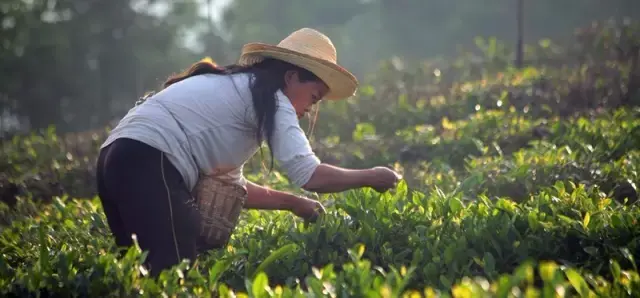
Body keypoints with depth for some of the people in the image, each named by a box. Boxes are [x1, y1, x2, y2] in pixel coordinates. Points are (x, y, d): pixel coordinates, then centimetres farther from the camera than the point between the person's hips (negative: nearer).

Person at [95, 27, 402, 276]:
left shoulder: (234, 88, 28)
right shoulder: (270, 99, 1)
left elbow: (230, 184, 28)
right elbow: (311, 176, -9)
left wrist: (293, 202, 25)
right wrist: (370, 177, 5)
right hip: (149, 163, -10)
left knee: (151, 273, 11)